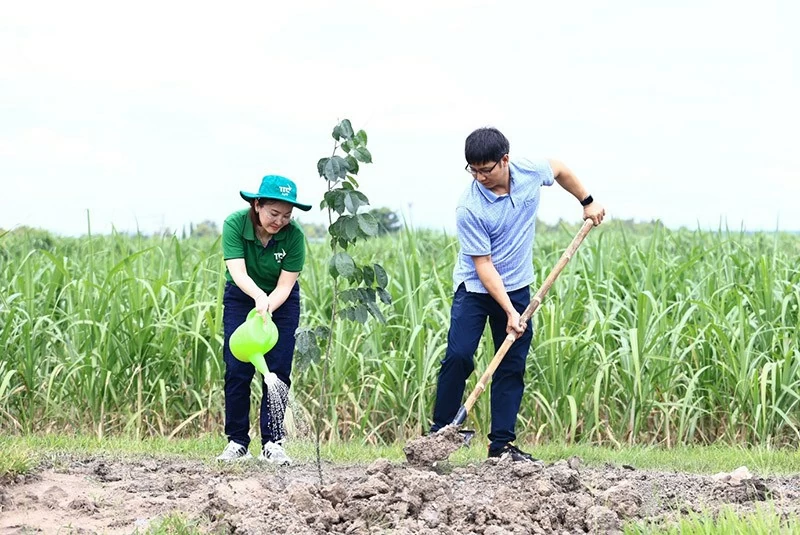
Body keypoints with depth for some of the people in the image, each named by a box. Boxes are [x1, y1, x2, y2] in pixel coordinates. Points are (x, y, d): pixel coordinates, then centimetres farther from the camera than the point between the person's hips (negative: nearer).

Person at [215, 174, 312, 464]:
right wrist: (259, 297, -53)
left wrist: (267, 309, -42)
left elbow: (285, 285, -24)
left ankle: (272, 444, -4)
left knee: (278, 371, -7)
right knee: (237, 370, -7)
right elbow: (238, 272, -34)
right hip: (241, 297, 0)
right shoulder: (235, 224, -25)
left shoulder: (294, 235, -24)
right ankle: (237, 443, 1)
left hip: (281, 302, 0)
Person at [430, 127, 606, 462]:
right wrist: (510, 312, -27)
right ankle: (439, 433, -4)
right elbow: (483, 264, -22)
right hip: (475, 287, -4)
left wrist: (587, 202, 16)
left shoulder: (531, 173, -13)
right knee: (458, 357, -16)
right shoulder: (469, 209, -25)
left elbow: (560, 170, 13)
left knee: (512, 367, 1)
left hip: (517, 287, 4)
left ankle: (501, 444, 4)